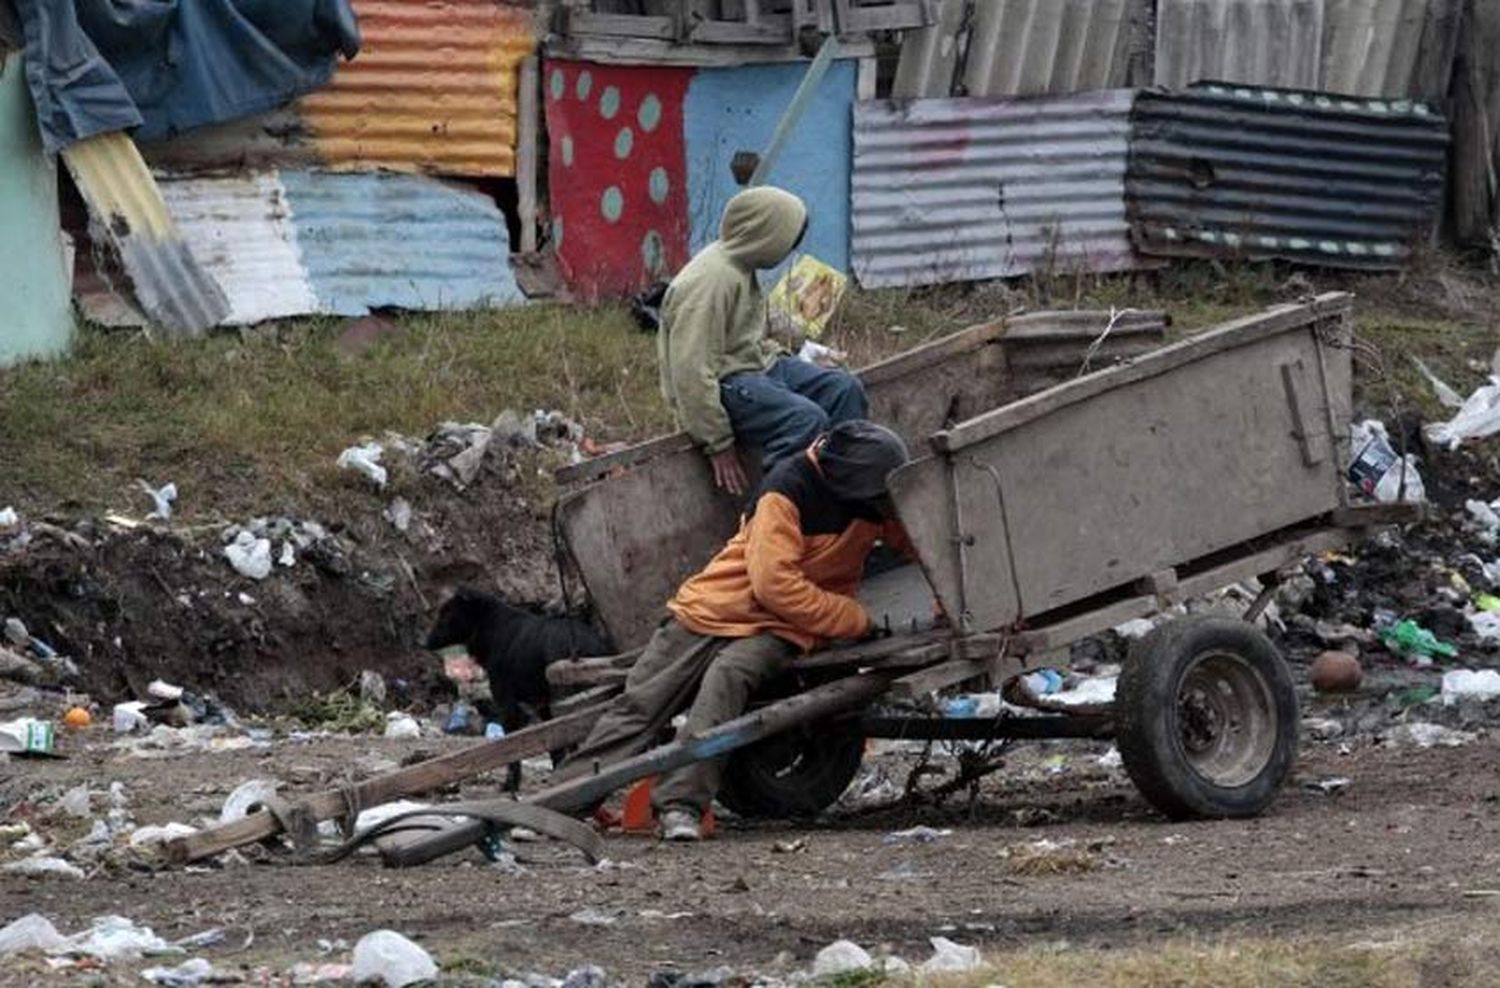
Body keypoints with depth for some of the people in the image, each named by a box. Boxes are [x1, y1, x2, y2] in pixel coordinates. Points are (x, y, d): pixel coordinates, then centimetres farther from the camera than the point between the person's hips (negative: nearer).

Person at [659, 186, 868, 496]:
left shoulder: (739, 267, 8)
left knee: (844, 390, 6)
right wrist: (719, 444, -23)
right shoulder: (708, 282, -24)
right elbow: (692, 371, -26)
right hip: (723, 385, -11)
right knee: (806, 419, -29)